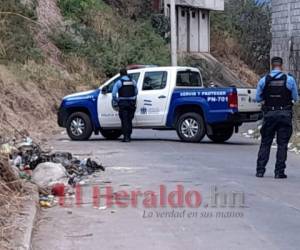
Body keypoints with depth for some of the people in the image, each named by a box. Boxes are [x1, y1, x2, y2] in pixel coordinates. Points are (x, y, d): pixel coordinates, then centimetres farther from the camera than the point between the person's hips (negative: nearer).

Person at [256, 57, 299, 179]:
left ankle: (260, 170, 8)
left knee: (265, 143, 9)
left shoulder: (263, 80, -2)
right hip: (285, 114, -1)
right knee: (282, 144, 4)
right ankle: (279, 172, 3)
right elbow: (295, 98, 3)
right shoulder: (290, 79, -4)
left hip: (269, 114, 1)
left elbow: (258, 98, 4)